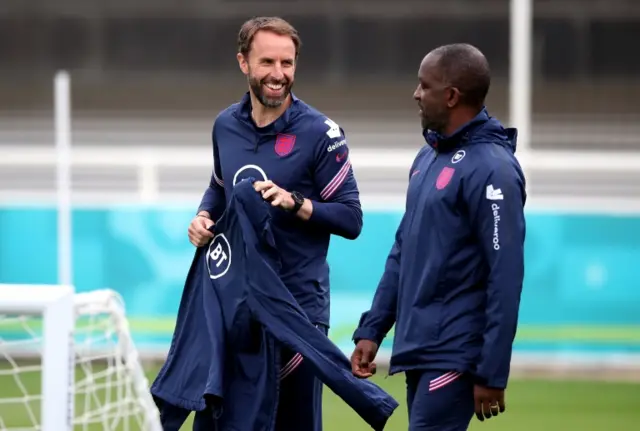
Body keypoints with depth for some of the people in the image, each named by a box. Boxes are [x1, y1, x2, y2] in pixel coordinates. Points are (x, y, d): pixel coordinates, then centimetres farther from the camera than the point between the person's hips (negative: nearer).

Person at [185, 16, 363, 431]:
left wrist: (295, 203, -22)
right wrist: (203, 217, 4)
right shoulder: (226, 125, 7)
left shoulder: (319, 132, -8)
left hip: (298, 306, -5)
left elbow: (351, 218, -8)